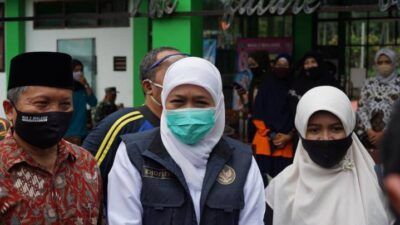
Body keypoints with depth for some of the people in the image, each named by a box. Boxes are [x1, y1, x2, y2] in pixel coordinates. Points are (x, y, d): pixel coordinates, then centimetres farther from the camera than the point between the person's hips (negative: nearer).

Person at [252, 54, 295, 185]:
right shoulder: (266, 86, 7)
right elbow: (257, 115, 3)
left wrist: (289, 136, -8)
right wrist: (270, 135, -6)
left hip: (286, 144, 0)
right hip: (265, 141, 0)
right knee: (263, 179, -5)